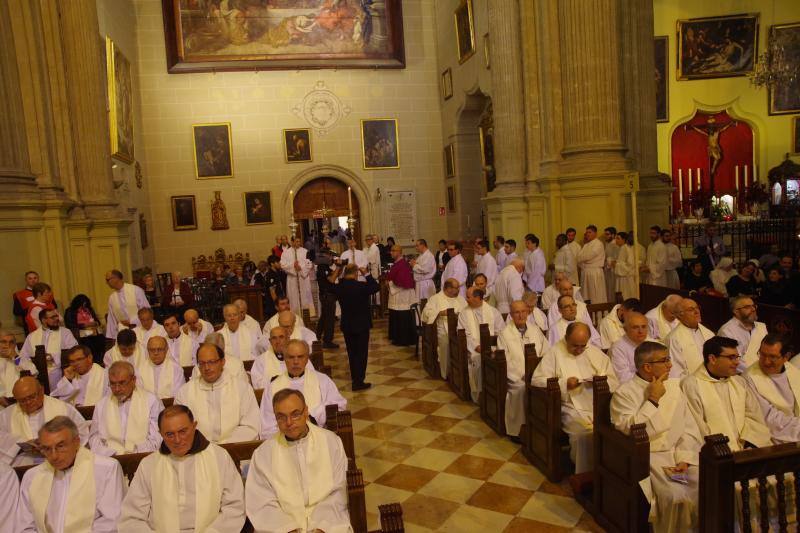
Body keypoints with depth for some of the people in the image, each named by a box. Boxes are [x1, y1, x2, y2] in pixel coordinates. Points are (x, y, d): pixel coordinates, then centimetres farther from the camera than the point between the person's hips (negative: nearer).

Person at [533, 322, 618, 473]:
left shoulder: (596, 353, 16)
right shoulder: (555, 353, 3)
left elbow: (613, 381, 15)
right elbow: (537, 380, -3)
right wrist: (564, 384, -13)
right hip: (573, 408, -4)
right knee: (585, 434, -31)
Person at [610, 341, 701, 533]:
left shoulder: (674, 385, 12)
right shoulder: (624, 393, -7)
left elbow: (689, 427, 9)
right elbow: (631, 431, -20)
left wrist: (684, 458, -5)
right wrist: (652, 400, -14)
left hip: (679, 455, 5)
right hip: (649, 458, -5)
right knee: (676, 496, -27)